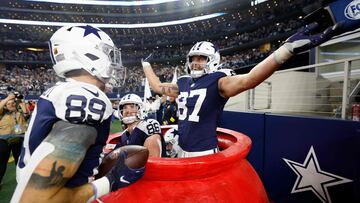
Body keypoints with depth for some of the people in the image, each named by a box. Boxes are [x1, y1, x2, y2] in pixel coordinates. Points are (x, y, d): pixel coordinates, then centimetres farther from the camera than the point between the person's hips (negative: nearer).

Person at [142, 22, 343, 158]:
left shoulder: (217, 81, -14)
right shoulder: (183, 82, 6)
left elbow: (247, 80, -33)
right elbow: (157, 86, 20)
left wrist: (288, 48, -44)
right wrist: (146, 64, 31)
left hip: (205, 154, -7)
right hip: (183, 151, 7)